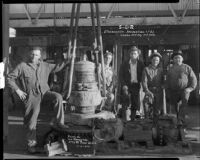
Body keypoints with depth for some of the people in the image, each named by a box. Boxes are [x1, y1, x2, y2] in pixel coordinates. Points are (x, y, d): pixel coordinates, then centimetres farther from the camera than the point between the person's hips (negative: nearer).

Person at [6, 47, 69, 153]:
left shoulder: (44, 66, 9)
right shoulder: (22, 66, -2)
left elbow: (56, 68, 17)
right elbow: (10, 78, 0)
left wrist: (66, 62, 4)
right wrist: (18, 90, -7)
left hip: (44, 92, 3)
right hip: (31, 96, -2)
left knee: (58, 97, -25)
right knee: (31, 119, -1)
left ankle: (58, 121, -13)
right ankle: (31, 143, 15)